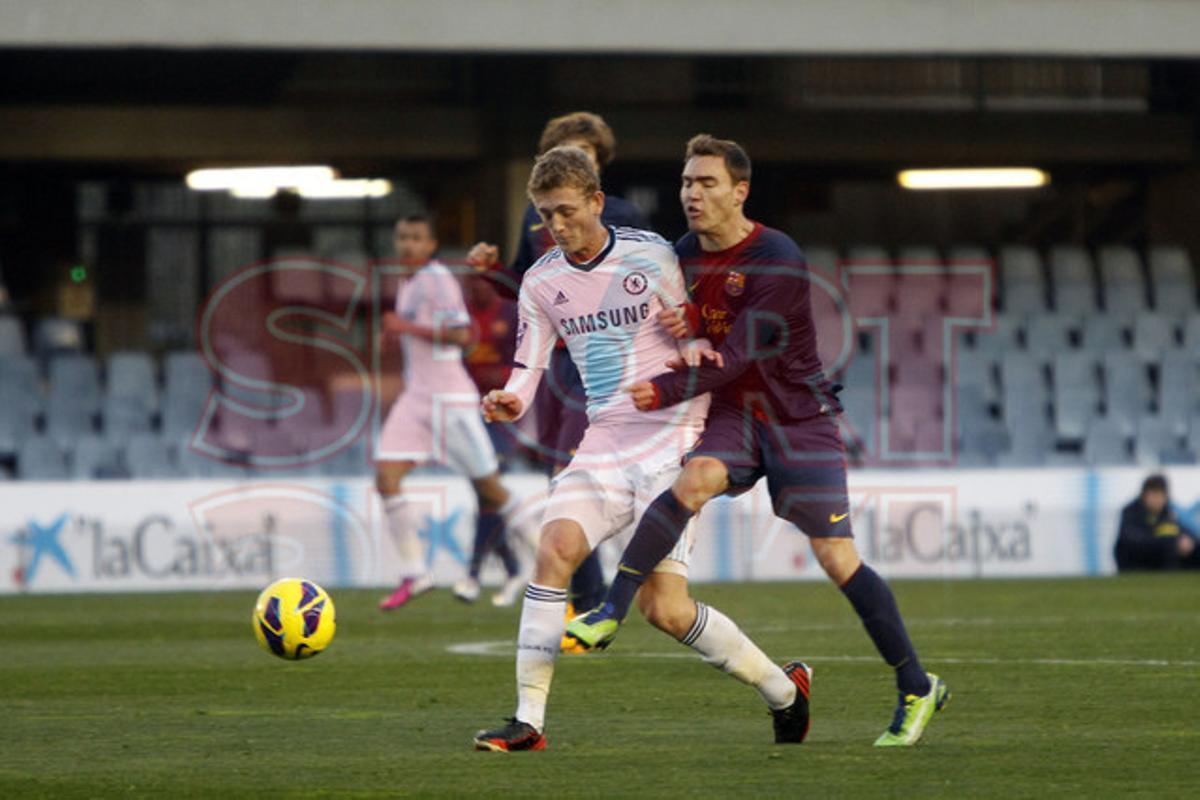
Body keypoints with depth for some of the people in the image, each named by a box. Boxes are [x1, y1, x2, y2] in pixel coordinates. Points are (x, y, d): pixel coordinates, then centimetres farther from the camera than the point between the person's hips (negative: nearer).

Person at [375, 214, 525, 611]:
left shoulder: (437, 279, -12)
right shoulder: (408, 285, 15)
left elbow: (461, 335, -21)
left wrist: (410, 328, -23)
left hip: (450, 398, -8)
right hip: (415, 396, 8)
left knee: (488, 488, -1)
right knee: (386, 477, -8)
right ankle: (414, 574, -7)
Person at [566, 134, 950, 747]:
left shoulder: (778, 261, -19)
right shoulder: (685, 254, 1)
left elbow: (741, 352, -24)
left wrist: (667, 391, -29)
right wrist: (687, 324, -14)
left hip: (799, 417, -4)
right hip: (733, 413, 4)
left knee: (837, 558, -7)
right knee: (696, 479, -29)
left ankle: (917, 688, 5)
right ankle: (608, 615, -33)